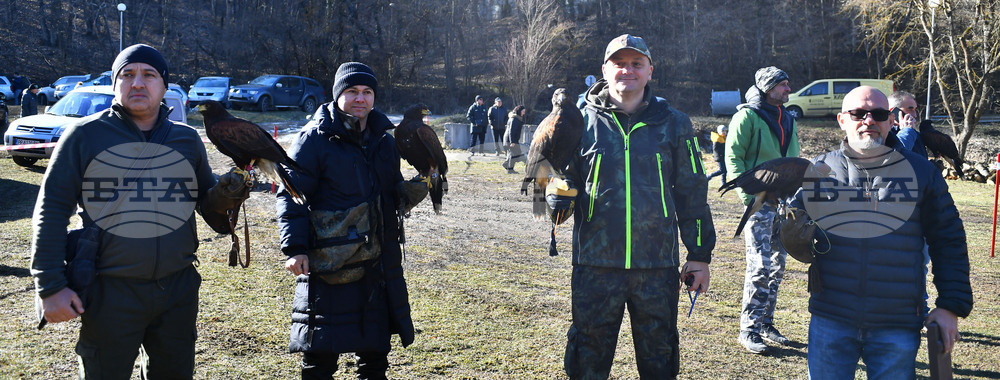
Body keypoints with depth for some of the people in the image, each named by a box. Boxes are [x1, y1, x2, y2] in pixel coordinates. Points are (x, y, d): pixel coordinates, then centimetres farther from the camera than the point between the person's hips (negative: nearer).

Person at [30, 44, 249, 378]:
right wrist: (50, 286, -8)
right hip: (109, 293, -3)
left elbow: (207, 206, 14)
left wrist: (222, 198, -10)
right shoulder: (85, 136, -2)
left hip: (178, 288, 3)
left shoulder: (188, 139, 8)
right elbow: (52, 210, -2)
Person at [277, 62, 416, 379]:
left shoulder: (384, 139, 11)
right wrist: (295, 247, -18)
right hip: (328, 265, -5)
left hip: (380, 263, 6)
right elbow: (291, 196, -9)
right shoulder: (315, 138, -7)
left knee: (377, 343, 16)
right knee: (321, 352, 1)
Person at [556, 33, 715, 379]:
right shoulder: (584, 120, 2)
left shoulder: (673, 124, 4)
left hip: (657, 266, 1)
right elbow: (564, 177, 11)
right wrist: (559, 199, -12)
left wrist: (699, 255, 7)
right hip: (595, 264, 0)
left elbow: (692, 193, 8)